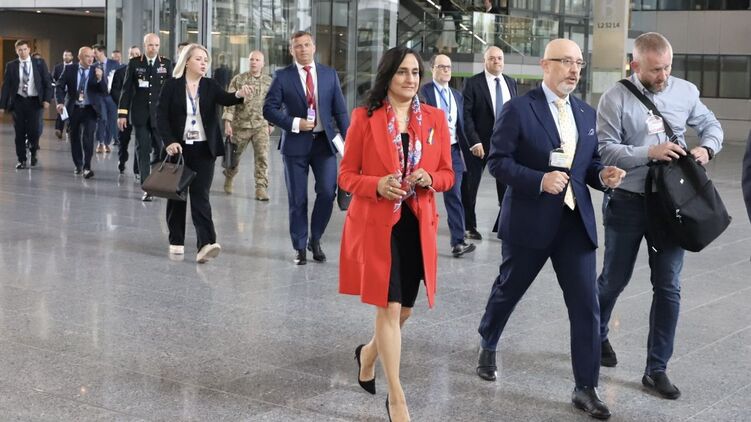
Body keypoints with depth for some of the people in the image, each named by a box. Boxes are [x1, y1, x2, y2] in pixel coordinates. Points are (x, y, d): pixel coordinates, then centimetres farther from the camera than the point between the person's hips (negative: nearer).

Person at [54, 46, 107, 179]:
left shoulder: (97, 71, -2)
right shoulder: (70, 70, -1)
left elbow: (104, 92, -8)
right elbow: (59, 86, 2)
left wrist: (99, 79, -25)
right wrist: (60, 102, -14)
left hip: (90, 109, -2)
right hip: (73, 109, 2)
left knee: (88, 136, -16)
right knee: (75, 138, 11)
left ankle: (87, 168, -17)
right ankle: (78, 165, 29)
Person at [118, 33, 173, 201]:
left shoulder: (166, 64, 5)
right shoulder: (134, 63, 4)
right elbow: (127, 89, 3)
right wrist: (122, 113, -1)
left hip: (160, 114, 0)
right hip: (140, 113, 0)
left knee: (161, 149, 0)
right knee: (143, 150, 0)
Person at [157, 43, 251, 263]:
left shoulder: (210, 86, 5)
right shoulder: (172, 85, 0)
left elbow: (225, 98, -14)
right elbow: (162, 116, -3)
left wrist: (239, 95, -36)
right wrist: (169, 142, -16)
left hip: (204, 149, 0)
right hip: (178, 147, 0)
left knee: (200, 195, -8)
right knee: (176, 195, 9)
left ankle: (206, 243, -18)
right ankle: (176, 241, 22)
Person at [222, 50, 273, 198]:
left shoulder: (269, 81, 5)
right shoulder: (238, 80, -3)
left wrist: (271, 123, 13)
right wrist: (227, 122, -14)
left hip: (261, 126, 1)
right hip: (240, 125, -1)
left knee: (262, 157, -11)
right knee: (234, 155, 13)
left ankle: (261, 188, -8)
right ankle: (228, 177, 40)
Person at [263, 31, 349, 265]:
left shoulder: (330, 74, 7)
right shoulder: (283, 76, 1)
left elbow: (340, 110, 7)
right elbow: (269, 109, -2)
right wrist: (294, 123, -14)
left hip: (324, 142, 1)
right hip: (296, 143, -1)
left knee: (327, 192, -9)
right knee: (297, 199, 3)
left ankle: (315, 240, 13)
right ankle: (300, 247, 16)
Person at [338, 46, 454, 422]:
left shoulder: (435, 118, 6)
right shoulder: (364, 117, -4)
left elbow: (448, 174, 10)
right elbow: (346, 175, -1)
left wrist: (429, 179, -12)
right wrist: (378, 185, -20)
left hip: (418, 225, 4)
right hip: (377, 225, -4)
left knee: (404, 309, 13)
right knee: (389, 308, -8)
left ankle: (368, 354, 44)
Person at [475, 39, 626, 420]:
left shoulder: (586, 113, 10)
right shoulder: (519, 108, -8)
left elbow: (589, 164, 15)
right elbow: (498, 161, -12)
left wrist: (603, 175, -7)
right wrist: (540, 180, -24)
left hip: (576, 222, 4)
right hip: (529, 222, -4)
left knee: (586, 306, -2)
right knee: (508, 290, 16)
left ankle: (586, 388, 6)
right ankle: (488, 346, 44)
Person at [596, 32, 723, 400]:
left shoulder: (685, 91, 1)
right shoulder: (616, 98, -11)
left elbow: (710, 124, 14)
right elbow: (605, 150, -15)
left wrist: (707, 148, -7)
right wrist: (649, 153, -25)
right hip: (627, 202, -3)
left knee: (668, 287, 2)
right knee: (614, 279, 12)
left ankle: (656, 369, 12)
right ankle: (596, 335, 41)